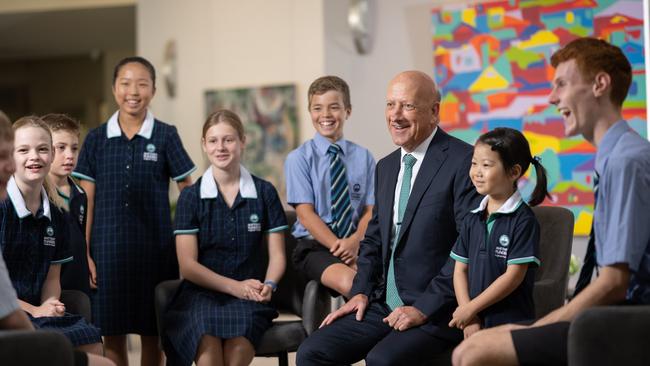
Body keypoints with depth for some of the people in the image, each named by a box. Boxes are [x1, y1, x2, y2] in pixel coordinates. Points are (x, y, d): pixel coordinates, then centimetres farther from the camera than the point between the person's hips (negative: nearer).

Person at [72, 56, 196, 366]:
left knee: (151, 334, 6)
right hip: (109, 248, 1)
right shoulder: (96, 140, 5)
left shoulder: (165, 137, 2)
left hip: (155, 248, -1)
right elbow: (87, 202, 6)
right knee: (112, 335, 4)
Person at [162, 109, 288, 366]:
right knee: (208, 342, -36)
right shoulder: (190, 197, 8)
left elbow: (277, 255, 10)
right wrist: (234, 286, -10)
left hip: (248, 296, 0)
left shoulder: (264, 193, 10)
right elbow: (188, 265, 3)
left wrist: (269, 285, -12)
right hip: (202, 292, 0)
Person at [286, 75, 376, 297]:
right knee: (350, 283, -34)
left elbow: (371, 210, 6)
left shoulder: (363, 157, 10)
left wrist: (354, 242, -14)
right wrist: (339, 247, -16)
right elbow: (305, 213, -5)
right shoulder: (298, 159, 2)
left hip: (357, 244, 3)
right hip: (315, 245, -3)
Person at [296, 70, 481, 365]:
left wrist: (424, 308, -17)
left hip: (437, 310, -7)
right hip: (385, 305, 8)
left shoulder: (464, 162, -11)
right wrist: (361, 292, 7)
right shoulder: (386, 167, 16)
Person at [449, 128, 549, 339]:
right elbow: (460, 270, 9)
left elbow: (514, 275, -13)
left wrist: (471, 308, -11)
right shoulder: (473, 220, 12)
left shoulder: (523, 220, -8)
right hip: (475, 322, 6)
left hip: (512, 323, -6)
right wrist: (468, 318, -5)